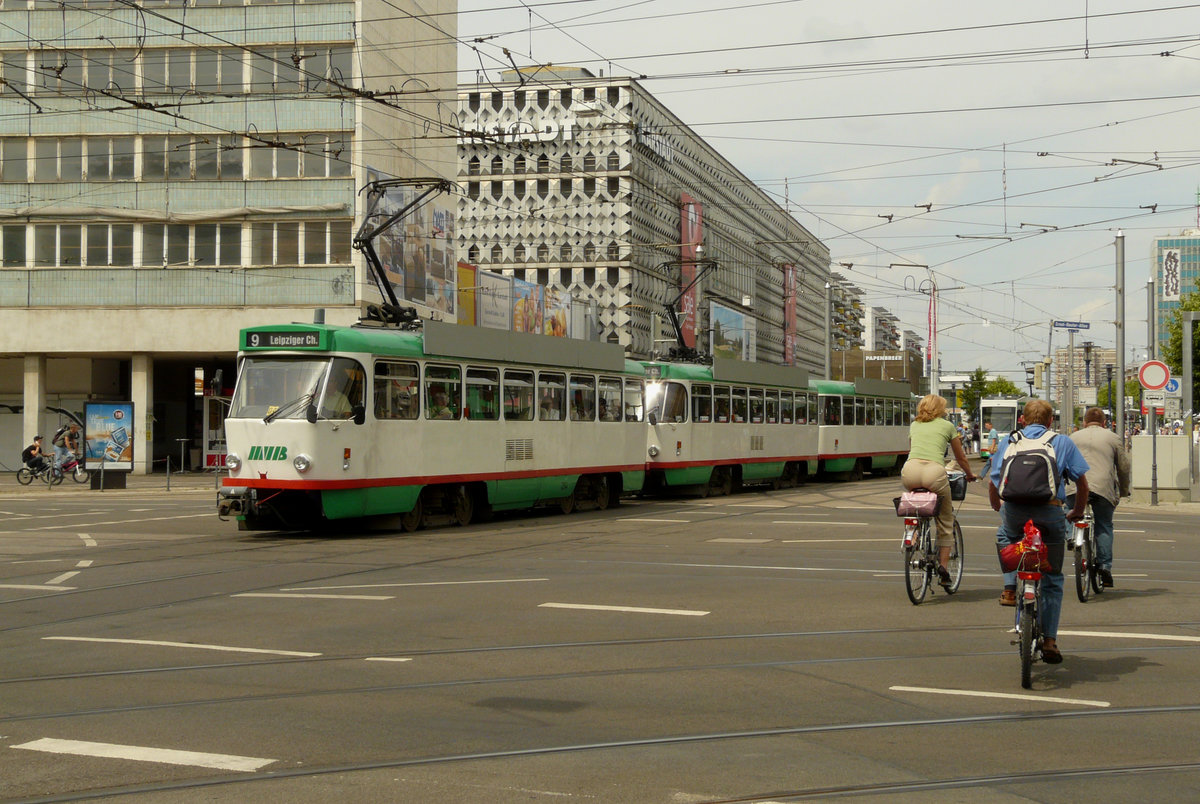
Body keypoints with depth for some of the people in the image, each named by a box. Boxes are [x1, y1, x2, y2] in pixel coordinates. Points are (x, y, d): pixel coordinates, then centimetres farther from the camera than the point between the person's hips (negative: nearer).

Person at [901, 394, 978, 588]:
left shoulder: (914, 425, 28)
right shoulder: (947, 426, 20)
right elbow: (961, 458, 30)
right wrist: (970, 475, 49)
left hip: (910, 471, 3)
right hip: (934, 472, -3)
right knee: (945, 521, 15)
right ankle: (943, 565, 8)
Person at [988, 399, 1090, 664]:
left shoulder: (1008, 441, 20)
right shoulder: (1062, 442, 16)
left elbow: (993, 483, 21)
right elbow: (1082, 482, 13)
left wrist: (998, 508, 38)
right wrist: (1077, 512, 27)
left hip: (1014, 511, 1)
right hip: (1050, 513, -1)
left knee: (1004, 536, 37)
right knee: (1052, 580, 15)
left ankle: (1009, 587, 19)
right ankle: (1049, 640, 14)